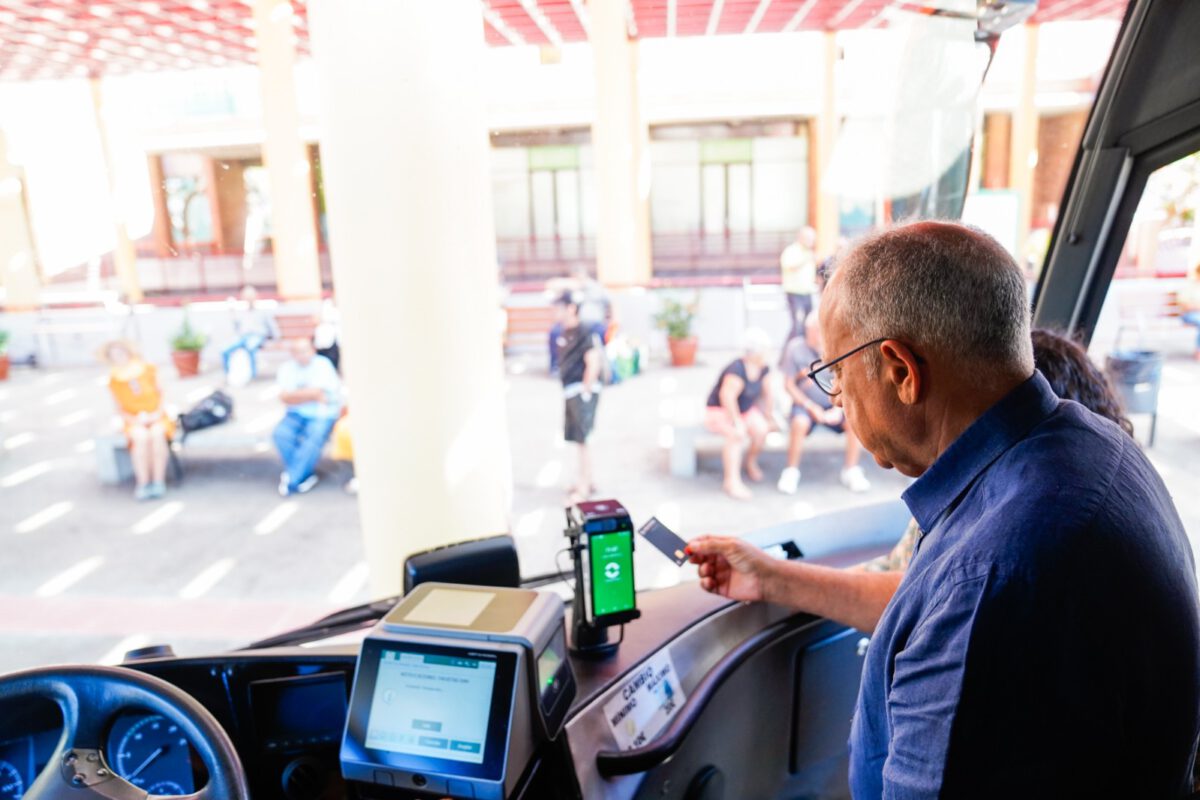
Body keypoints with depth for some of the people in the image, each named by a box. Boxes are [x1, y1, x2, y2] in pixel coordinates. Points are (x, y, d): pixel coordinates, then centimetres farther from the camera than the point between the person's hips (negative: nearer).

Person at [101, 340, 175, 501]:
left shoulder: (147, 370, -1)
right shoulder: (114, 381, -2)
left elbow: (159, 393, 11)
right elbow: (121, 409, 4)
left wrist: (158, 412, -4)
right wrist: (135, 419, -13)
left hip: (156, 417, 1)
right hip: (135, 421, 0)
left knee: (157, 434, -34)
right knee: (141, 437, -36)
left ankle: (158, 482, -28)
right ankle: (142, 483, -28)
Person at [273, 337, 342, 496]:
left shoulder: (323, 364, -5)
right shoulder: (287, 369, 6)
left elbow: (318, 392, -13)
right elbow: (285, 397, -5)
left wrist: (297, 395, -4)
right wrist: (311, 394, -12)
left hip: (323, 414, -3)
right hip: (297, 414, 4)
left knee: (313, 439, -30)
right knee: (280, 433, -25)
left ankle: (292, 479, -16)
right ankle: (306, 475, -14)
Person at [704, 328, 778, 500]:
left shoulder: (763, 368, 0)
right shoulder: (737, 369, -27)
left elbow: (767, 393, 10)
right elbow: (727, 397, -32)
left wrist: (770, 415, 9)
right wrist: (737, 422, -30)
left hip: (746, 409, 7)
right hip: (720, 411, -7)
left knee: (762, 429, -23)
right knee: (737, 435, -35)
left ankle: (750, 462, 6)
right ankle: (732, 481, -27)